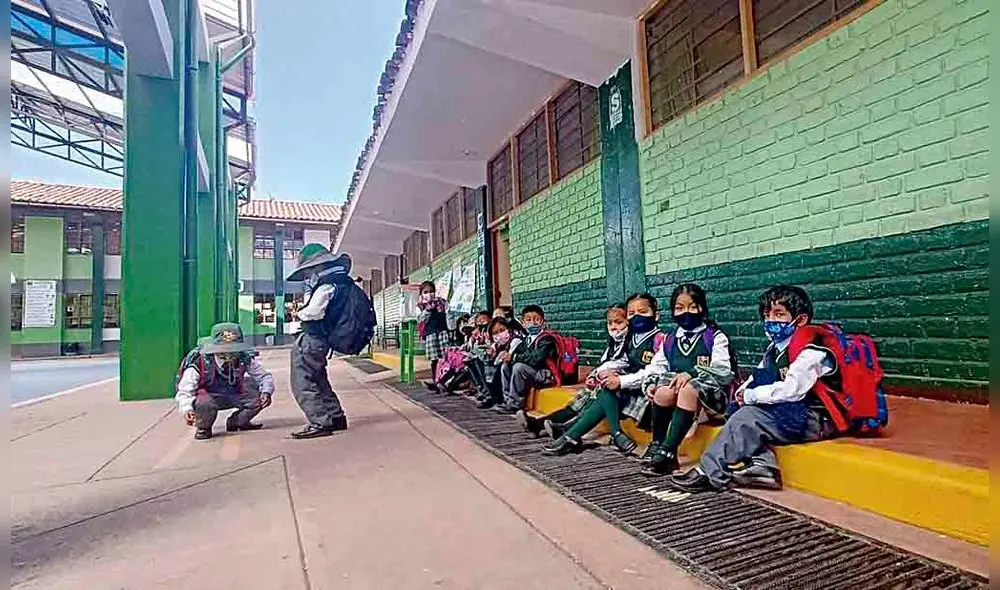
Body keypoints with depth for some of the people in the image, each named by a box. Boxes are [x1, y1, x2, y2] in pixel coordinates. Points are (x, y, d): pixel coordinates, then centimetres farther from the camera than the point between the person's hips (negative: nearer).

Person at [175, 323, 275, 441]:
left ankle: (236, 422, 11)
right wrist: (186, 410, -40)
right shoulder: (199, 362, -25)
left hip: (234, 396, 4)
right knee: (205, 404, -38)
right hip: (207, 396, -4)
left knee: (261, 397, -18)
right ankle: (203, 428, -2)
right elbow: (184, 391, -21)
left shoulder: (245, 359, -16)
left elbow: (264, 376, -7)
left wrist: (266, 392, -28)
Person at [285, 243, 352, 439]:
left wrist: (299, 313, -6)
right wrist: (303, 309, 7)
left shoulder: (327, 284, -18)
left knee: (303, 384, -5)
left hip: (311, 341, -10)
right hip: (319, 340, 10)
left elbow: (313, 312, -26)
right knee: (318, 381, 20)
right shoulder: (337, 280, 12)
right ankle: (335, 417, 26)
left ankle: (320, 423, -4)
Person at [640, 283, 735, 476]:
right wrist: (650, 383, -8)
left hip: (709, 392, -4)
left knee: (688, 390, -37)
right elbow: (657, 368, 13)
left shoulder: (715, 337, 2)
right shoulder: (670, 341, 17)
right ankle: (657, 444, -11)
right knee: (662, 393, -31)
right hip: (676, 385, 4)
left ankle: (667, 451, -35)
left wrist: (692, 373, -23)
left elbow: (722, 370, -10)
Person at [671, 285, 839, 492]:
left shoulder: (811, 351, -16)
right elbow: (757, 380, 12)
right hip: (790, 415, 9)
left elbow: (791, 390, -25)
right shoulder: (774, 349, 11)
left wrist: (750, 395, -17)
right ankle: (763, 464, -18)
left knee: (748, 416, -22)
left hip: (814, 419, -9)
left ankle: (710, 472, -18)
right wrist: (742, 393, -9)